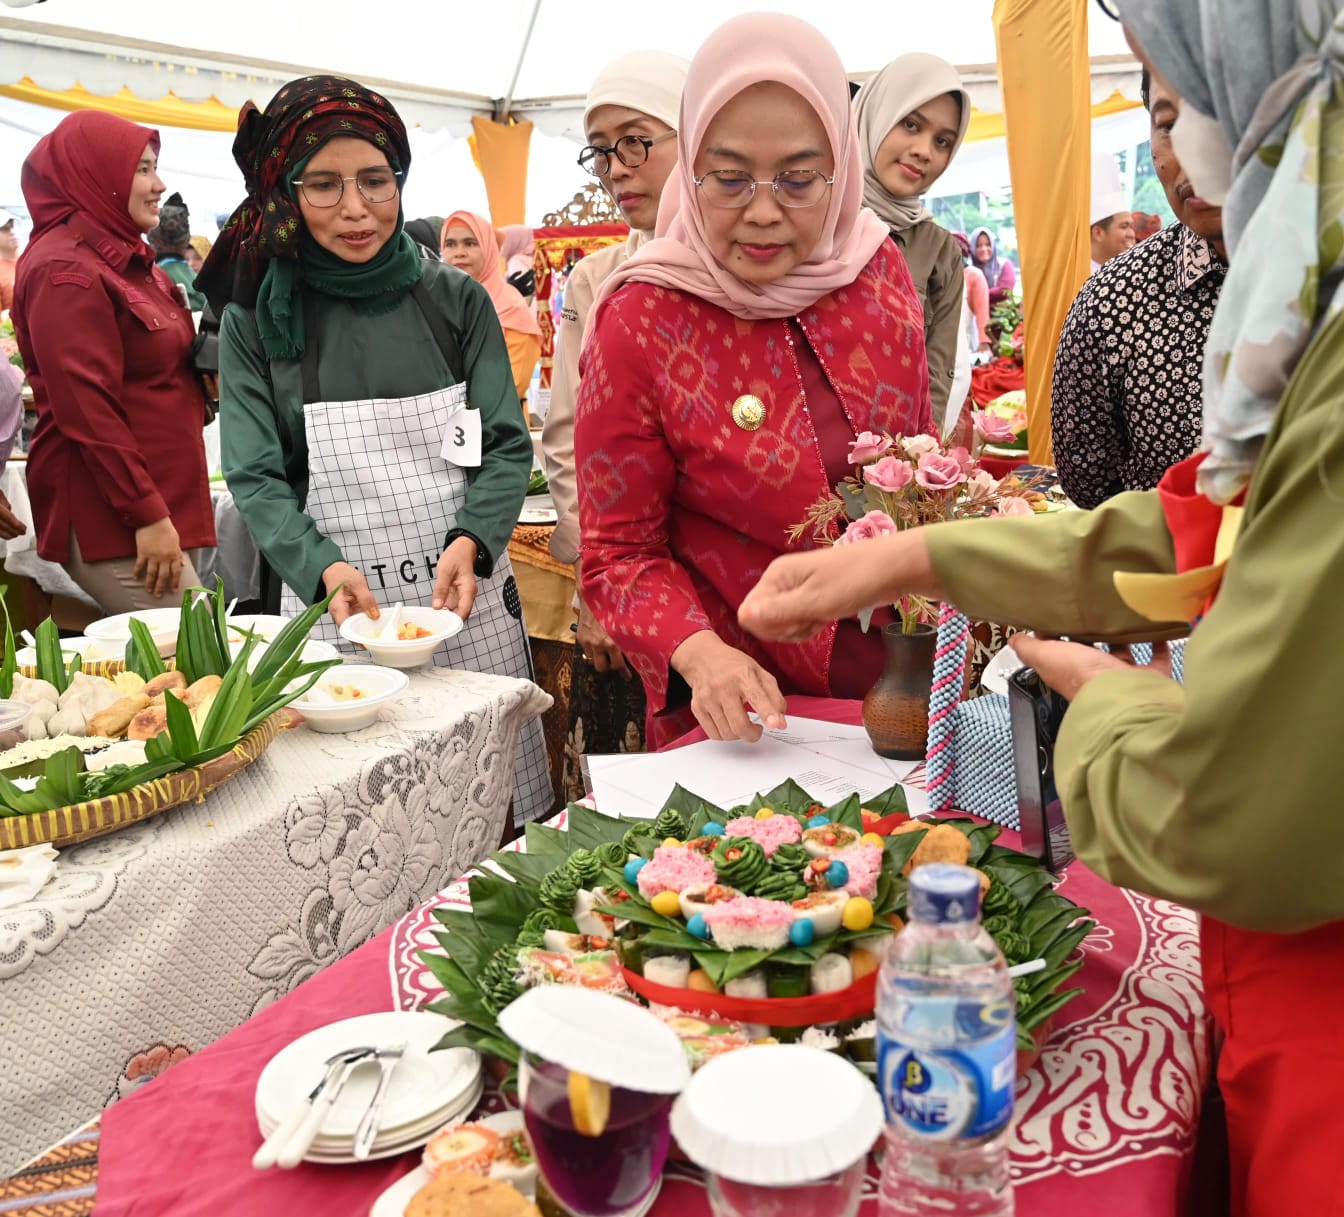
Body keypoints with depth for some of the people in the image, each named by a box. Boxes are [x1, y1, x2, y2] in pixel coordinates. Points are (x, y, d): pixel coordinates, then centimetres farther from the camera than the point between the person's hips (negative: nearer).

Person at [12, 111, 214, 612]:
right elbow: (84, 406, -20)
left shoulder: (123, 259, 17)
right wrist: (147, 514, -21)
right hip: (109, 514, -10)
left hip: (159, 498, 10)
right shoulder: (65, 270, -13)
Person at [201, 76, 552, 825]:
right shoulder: (257, 320, 2)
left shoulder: (456, 300, 4)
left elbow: (507, 446, 2)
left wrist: (471, 543, -16)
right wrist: (325, 568, -19)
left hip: (466, 599, 1)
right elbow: (257, 480, -1)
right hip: (332, 609, -1)